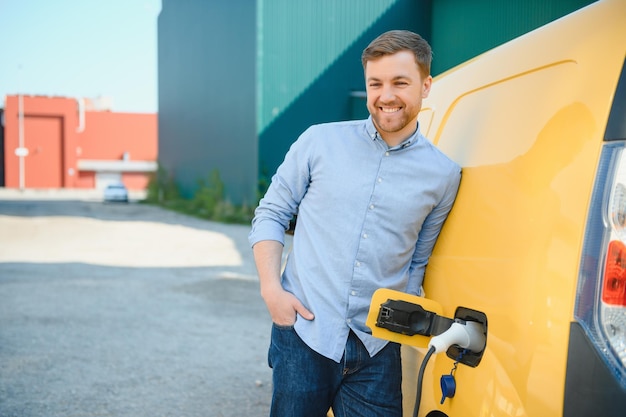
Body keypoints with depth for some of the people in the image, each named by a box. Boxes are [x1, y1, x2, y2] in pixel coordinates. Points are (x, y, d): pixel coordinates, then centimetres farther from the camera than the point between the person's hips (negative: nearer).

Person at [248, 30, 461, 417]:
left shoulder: (444, 175, 4)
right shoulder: (321, 141, 1)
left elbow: (418, 262, 13)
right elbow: (270, 214, 6)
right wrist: (271, 288, -5)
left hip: (378, 350, 1)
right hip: (304, 333, -1)